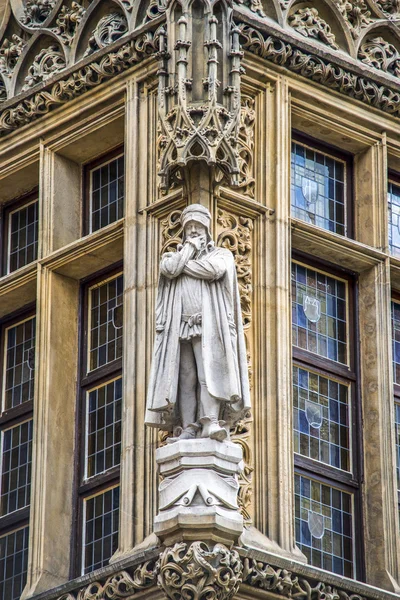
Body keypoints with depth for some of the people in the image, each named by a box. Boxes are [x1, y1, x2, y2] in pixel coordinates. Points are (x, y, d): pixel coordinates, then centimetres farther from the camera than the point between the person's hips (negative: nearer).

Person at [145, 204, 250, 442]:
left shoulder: (222, 254, 16)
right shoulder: (174, 256, 24)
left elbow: (213, 270, -8)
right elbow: (169, 269, -2)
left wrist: (183, 265, 3)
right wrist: (190, 248, 7)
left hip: (208, 325, -3)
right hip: (180, 328, 3)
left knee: (209, 372, -17)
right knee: (185, 378, -7)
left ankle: (210, 423, -28)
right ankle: (188, 429, -13)